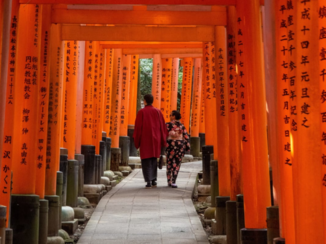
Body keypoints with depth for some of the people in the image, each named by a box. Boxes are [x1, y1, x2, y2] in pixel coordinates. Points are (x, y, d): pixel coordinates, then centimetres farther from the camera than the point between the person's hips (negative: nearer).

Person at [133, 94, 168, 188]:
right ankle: (154, 180, 15)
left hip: (145, 139, -3)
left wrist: (136, 141, -1)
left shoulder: (141, 112, -7)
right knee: (154, 160, 17)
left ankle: (149, 181, -6)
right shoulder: (158, 112, 3)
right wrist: (163, 141, 8)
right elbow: (162, 126, 2)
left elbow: (138, 127, -8)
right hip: (155, 139, 3)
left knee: (146, 161, 1)